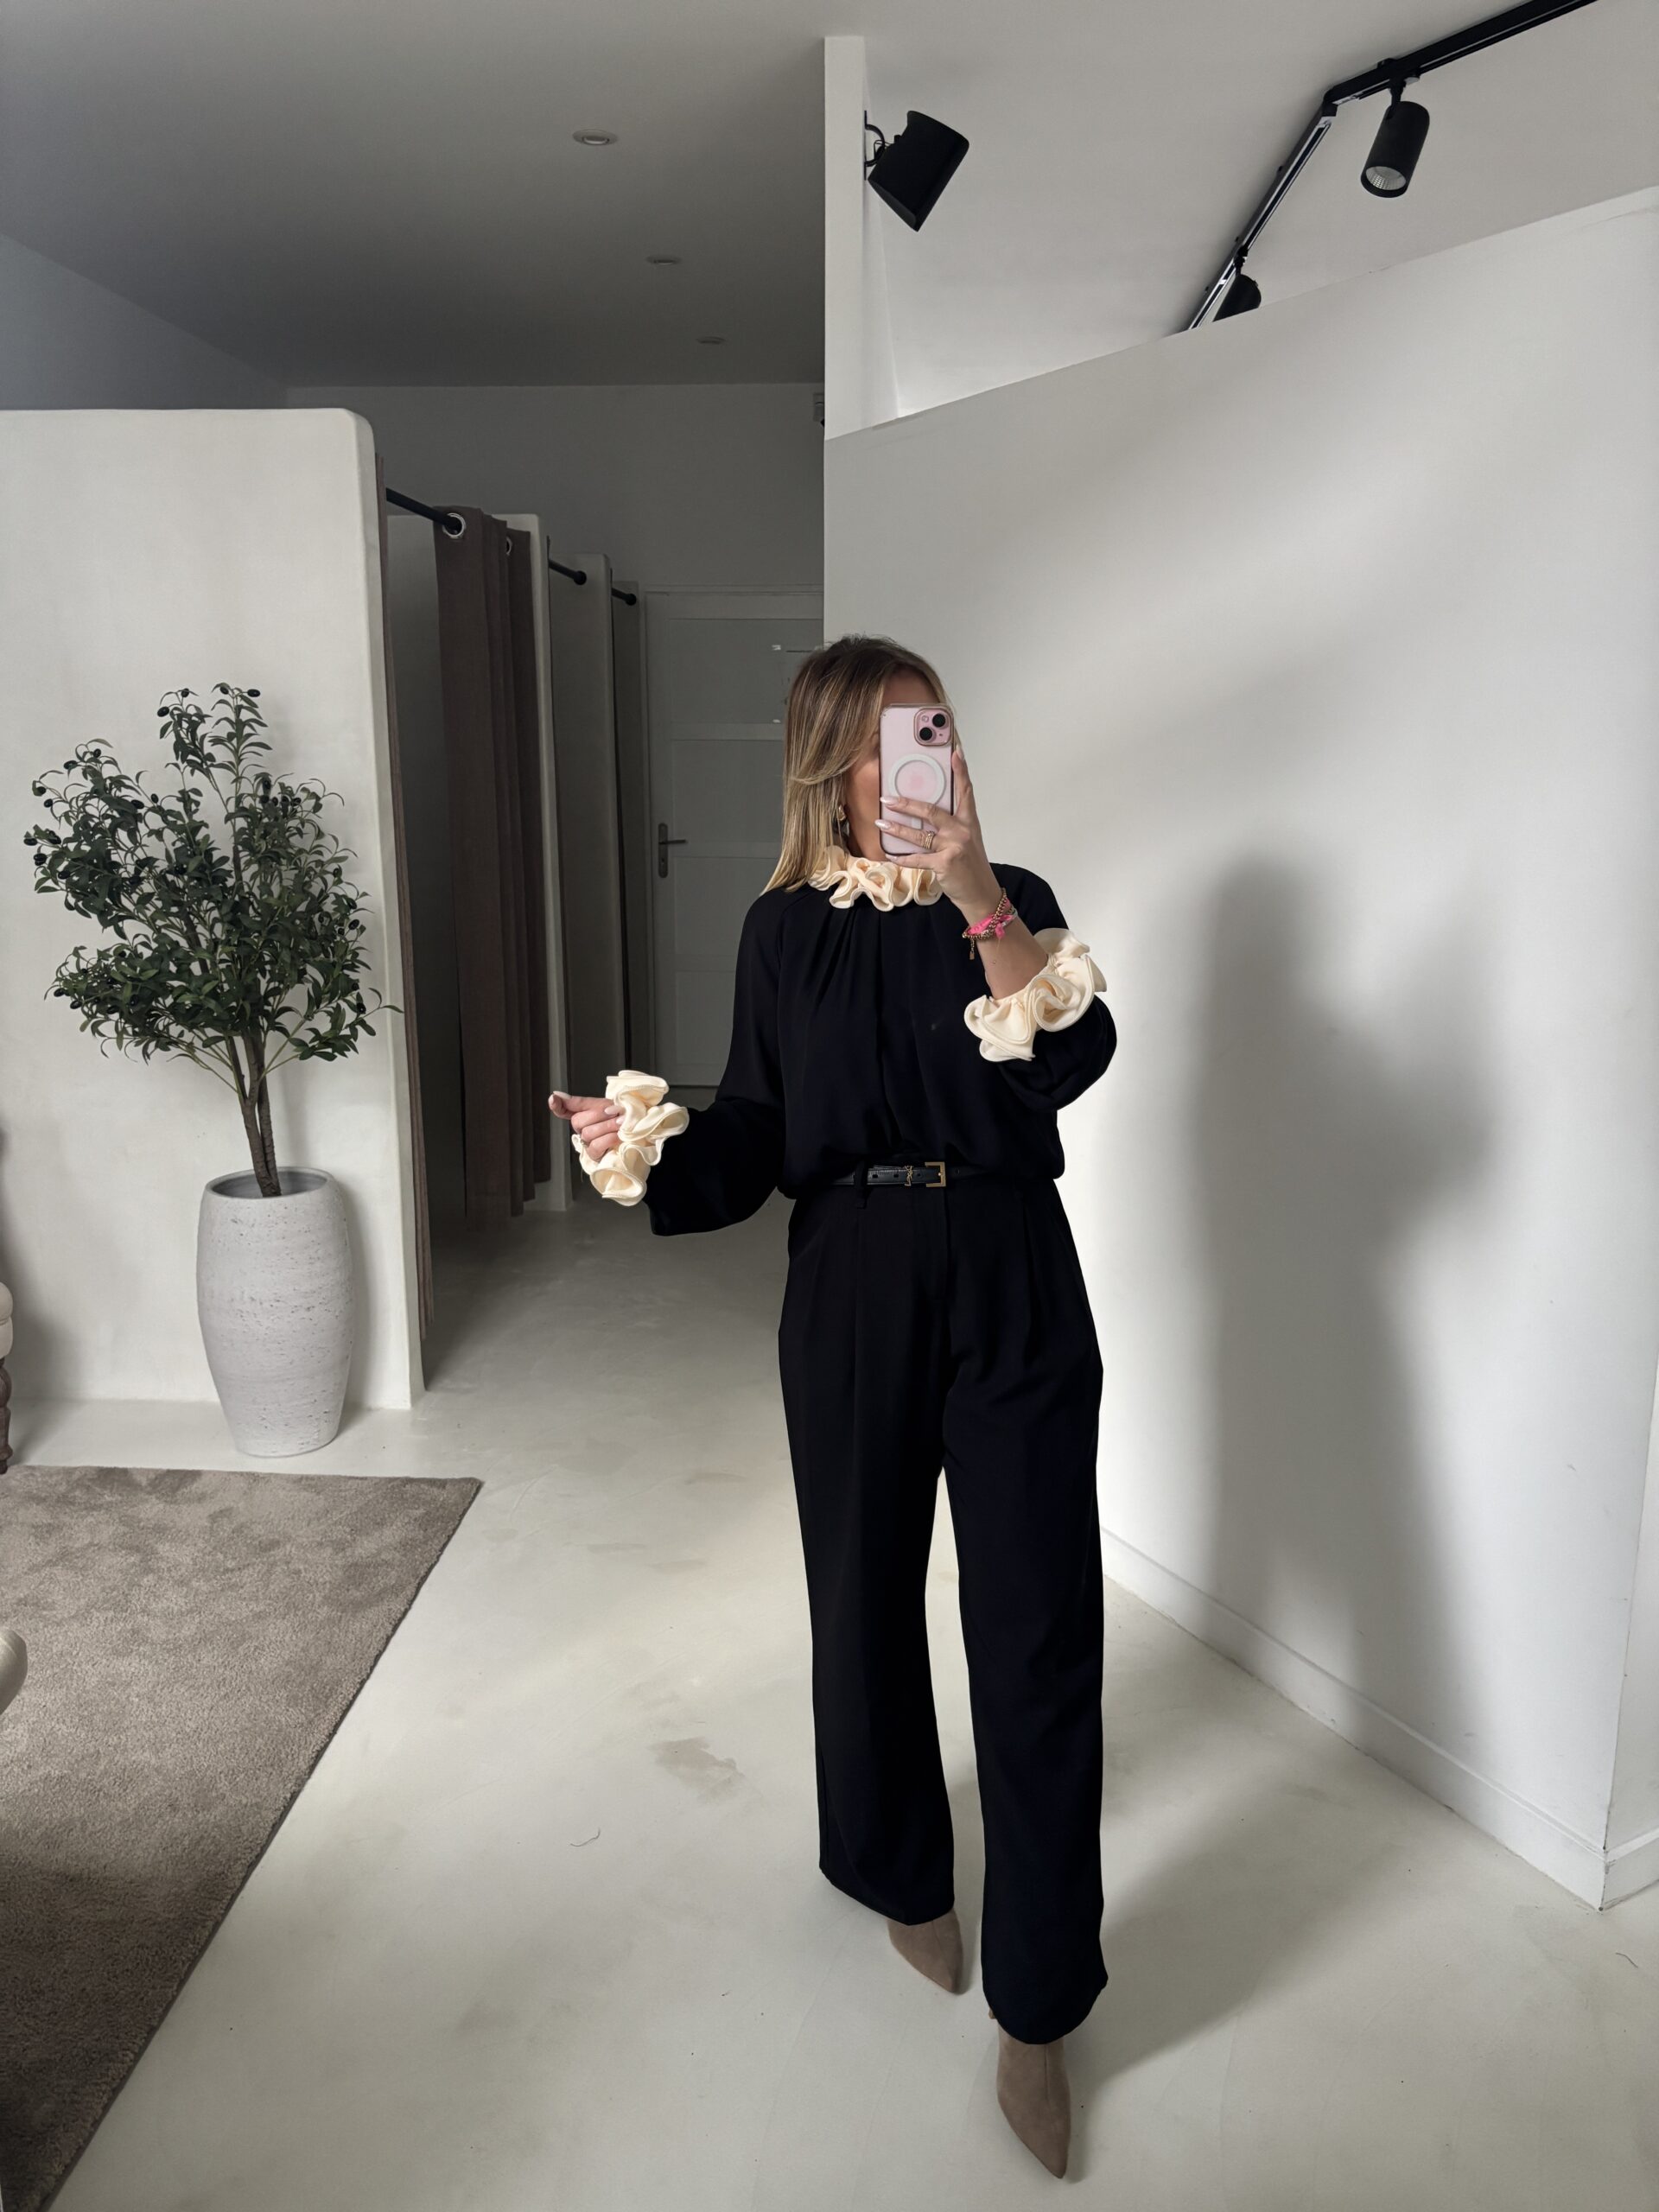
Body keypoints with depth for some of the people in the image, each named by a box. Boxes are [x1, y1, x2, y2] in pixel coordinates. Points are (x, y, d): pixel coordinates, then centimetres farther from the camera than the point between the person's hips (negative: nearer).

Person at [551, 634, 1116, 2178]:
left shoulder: (1009, 901, 0)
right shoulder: (785, 927, 3)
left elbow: (1071, 1060, -18)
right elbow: (755, 1131, 4)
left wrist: (973, 892, -27)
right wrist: (649, 1146, -15)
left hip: (1012, 1296, -1)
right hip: (851, 1297, 1)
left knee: (1037, 1639, 1)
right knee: (866, 1599, 15)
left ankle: (1034, 2011, 17)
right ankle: (904, 1875, 43)